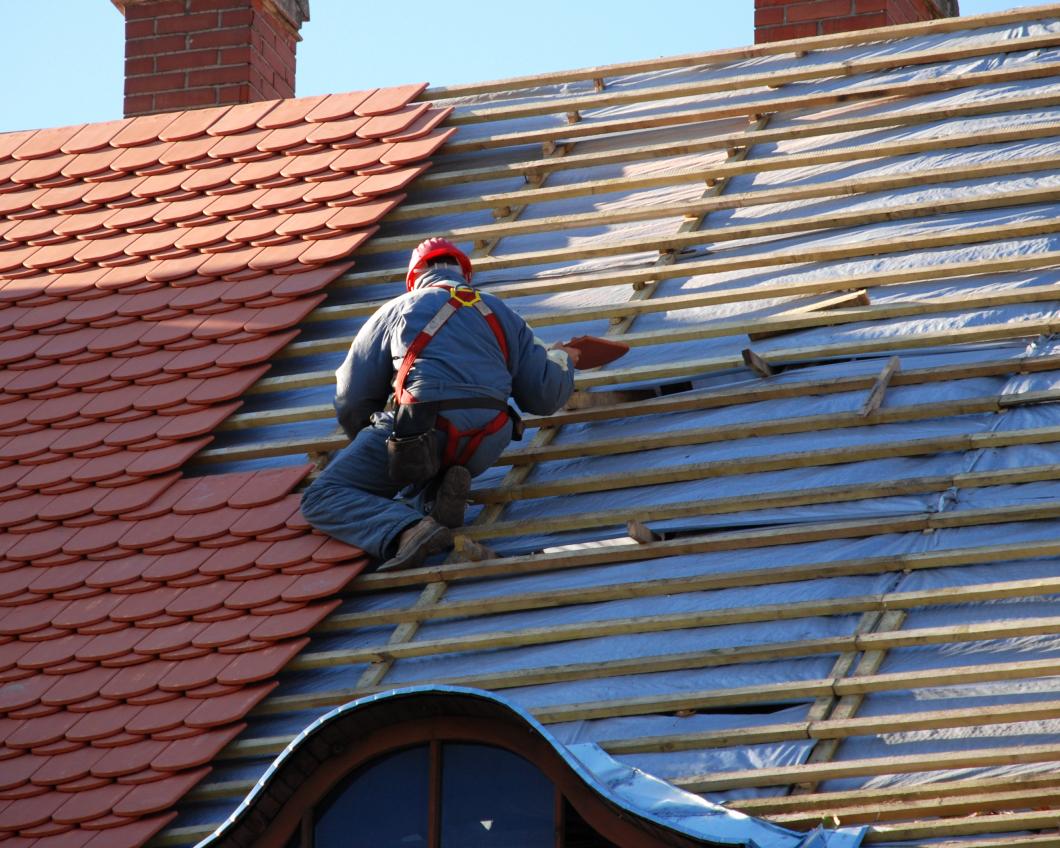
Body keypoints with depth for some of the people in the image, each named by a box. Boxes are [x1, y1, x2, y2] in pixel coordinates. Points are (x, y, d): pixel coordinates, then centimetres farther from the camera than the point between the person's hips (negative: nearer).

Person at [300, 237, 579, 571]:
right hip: (484, 450, 5)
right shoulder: (501, 315, 22)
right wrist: (561, 361, 42)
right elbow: (545, 396, 19)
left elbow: (351, 401, 15)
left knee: (322, 498, 1)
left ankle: (404, 530, -29)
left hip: (417, 432, -5)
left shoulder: (395, 311, 15)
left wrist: (368, 440, 37)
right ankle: (432, 492, -4)